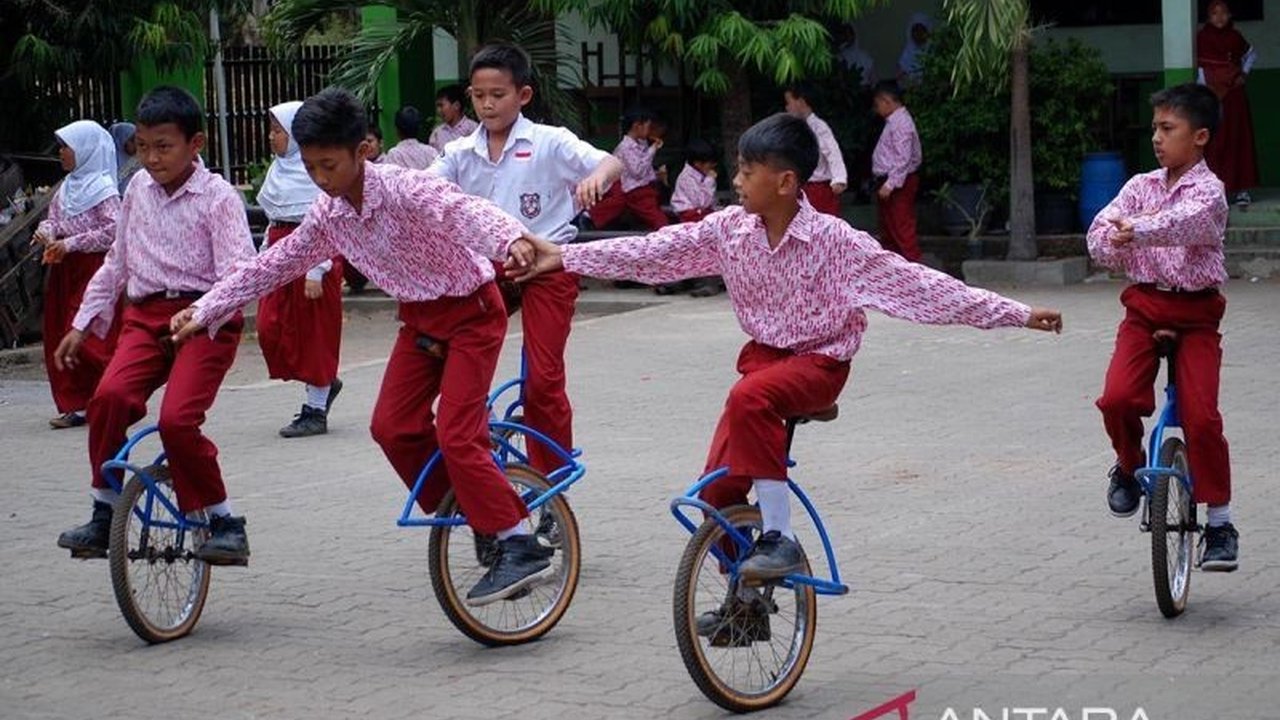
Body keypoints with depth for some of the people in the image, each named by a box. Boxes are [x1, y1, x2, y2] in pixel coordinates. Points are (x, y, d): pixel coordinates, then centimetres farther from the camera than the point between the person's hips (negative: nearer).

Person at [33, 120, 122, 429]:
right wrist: (45, 232, -6)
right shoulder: (67, 187, 13)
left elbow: (114, 230, -19)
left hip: (94, 268, -8)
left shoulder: (102, 188, -11)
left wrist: (70, 244, -19)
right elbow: (53, 217, 18)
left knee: (86, 338, -12)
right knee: (59, 335, 6)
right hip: (65, 270, 8)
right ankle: (74, 405, 11)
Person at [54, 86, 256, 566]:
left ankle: (224, 521, -5)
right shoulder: (138, 190, 14)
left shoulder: (217, 197, -5)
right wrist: (83, 324, 22)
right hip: (146, 316, 5)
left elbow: (239, 269, -16)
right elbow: (117, 261, 25)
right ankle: (103, 514, -8)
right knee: (110, 395, -22)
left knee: (178, 419, -24)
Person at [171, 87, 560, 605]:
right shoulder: (328, 216, -2)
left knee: (455, 434, -16)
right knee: (392, 427, -2)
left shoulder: (405, 189, -25)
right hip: (420, 318, 8)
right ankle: (468, 512, 13)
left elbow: (465, 212, -44)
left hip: (471, 312, -8)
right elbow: (273, 266, 8)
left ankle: (522, 548, -12)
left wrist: (512, 239, -65)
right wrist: (203, 312, 8)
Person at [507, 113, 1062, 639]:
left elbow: (916, 283, -20)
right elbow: (656, 251, -2)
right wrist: (564, 257, -4)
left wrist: (1015, 315, -24)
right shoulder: (730, 229, -5)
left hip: (818, 362, -6)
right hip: (763, 356, 6)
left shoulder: (834, 241, -19)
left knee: (750, 398, -37)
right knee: (718, 491, -3)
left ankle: (780, 539, -26)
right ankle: (744, 601, 20)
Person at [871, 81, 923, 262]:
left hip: (898, 184, -11)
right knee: (888, 231, 16)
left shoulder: (901, 123, -17)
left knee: (903, 229, -10)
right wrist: (883, 184, 15)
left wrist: (890, 185, -26)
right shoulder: (893, 121, 15)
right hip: (888, 181, 11)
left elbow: (903, 159, -23)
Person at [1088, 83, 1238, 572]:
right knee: (1117, 398, -18)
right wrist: (1120, 247, -20)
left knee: (1200, 416, -11)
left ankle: (1220, 522, 3)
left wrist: (1136, 230, -45)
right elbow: (1100, 235, 0)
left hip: (1195, 312, -3)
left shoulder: (1208, 191, -8)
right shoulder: (1141, 186, 7)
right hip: (1145, 306, 4)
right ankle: (1129, 464, 15)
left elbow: (1181, 223, -29)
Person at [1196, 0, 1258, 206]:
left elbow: (1252, 54, 24)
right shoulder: (1202, 37, -4)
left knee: (1239, 139, 3)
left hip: (1234, 92, 3)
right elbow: (1199, 69, -5)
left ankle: (1241, 188, 6)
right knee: (1215, 141, -6)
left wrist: (1244, 73, 9)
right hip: (1213, 93, -3)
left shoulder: (1235, 37, 6)